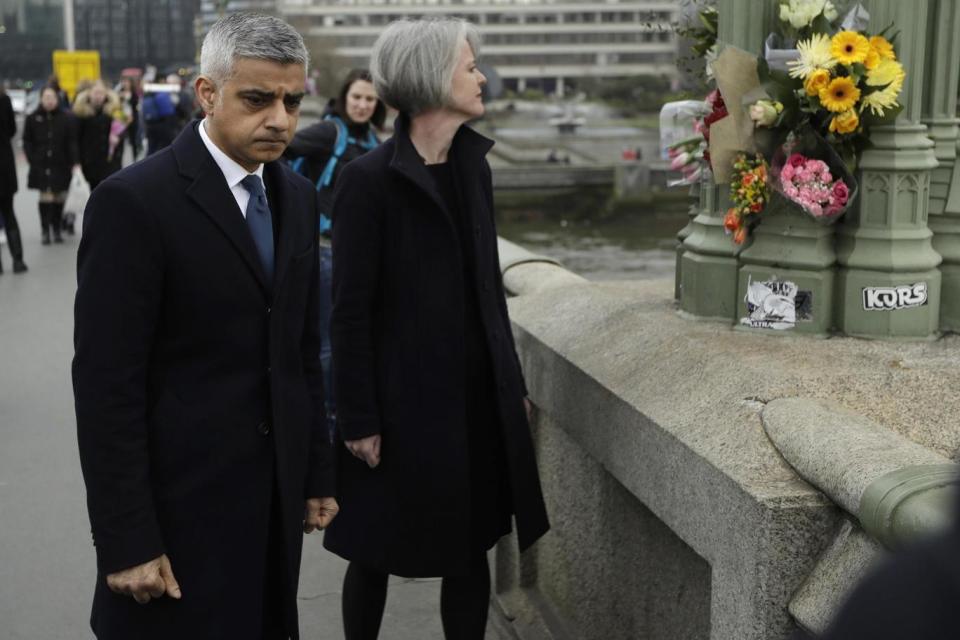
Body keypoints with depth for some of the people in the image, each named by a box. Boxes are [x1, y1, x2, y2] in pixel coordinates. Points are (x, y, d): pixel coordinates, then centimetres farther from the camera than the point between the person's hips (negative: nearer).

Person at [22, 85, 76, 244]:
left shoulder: (66, 118, -2)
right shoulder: (33, 118, 0)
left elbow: (72, 142, -3)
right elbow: (27, 141, 4)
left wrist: (72, 163, -9)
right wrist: (32, 160, -5)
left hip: (61, 165, 1)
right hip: (41, 166, -1)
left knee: (59, 197, 8)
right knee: (45, 197, -5)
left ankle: (56, 230, 21)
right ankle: (45, 231, 4)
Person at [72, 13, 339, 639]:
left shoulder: (298, 196, 6)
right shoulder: (134, 201, -16)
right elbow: (106, 385, -17)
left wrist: (318, 474, 13)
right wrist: (127, 542, -17)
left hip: (276, 494, 6)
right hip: (181, 502, -6)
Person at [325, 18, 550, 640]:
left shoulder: (474, 167, 7)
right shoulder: (369, 179, -13)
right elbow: (351, 312, -12)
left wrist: (512, 382, 14)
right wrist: (359, 420, -13)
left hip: (478, 392, 6)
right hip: (402, 398, -6)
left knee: (471, 549, 12)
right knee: (375, 556, 9)